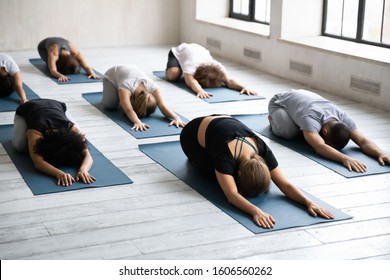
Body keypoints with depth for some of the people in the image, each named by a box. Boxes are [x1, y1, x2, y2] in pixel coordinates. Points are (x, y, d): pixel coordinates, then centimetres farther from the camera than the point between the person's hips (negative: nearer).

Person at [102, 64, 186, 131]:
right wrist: (137, 122, -77)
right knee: (110, 104, -25)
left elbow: (163, 106, -42)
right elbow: (128, 110, -58)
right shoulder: (126, 85, -47)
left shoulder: (152, 86, -36)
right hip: (112, 75, -3)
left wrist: (176, 117, -60)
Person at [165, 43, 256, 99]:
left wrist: (243, 87, -69)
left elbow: (229, 80, -49)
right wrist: (200, 91, -87)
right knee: (173, 74, -30)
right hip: (179, 52, -4)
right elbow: (191, 81, -66)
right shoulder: (190, 66, -48)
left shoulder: (218, 68, -37)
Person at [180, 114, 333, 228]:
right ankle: (195, 158, 12)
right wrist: (256, 211, -69)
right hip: (193, 135, -4)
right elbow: (232, 195, -52)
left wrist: (309, 202, -47)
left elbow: (285, 184, -32)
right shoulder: (225, 155, -45)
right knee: (216, 173, -17)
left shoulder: (262, 151, -31)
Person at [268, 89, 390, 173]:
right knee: (289, 132, -29)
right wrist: (345, 158, -78)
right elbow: (320, 147, -64)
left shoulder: (343, 118, -31)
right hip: (280, 102, -6)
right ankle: (274, 119, 6)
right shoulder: (310, 119, -49)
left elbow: (363, 141, -37)